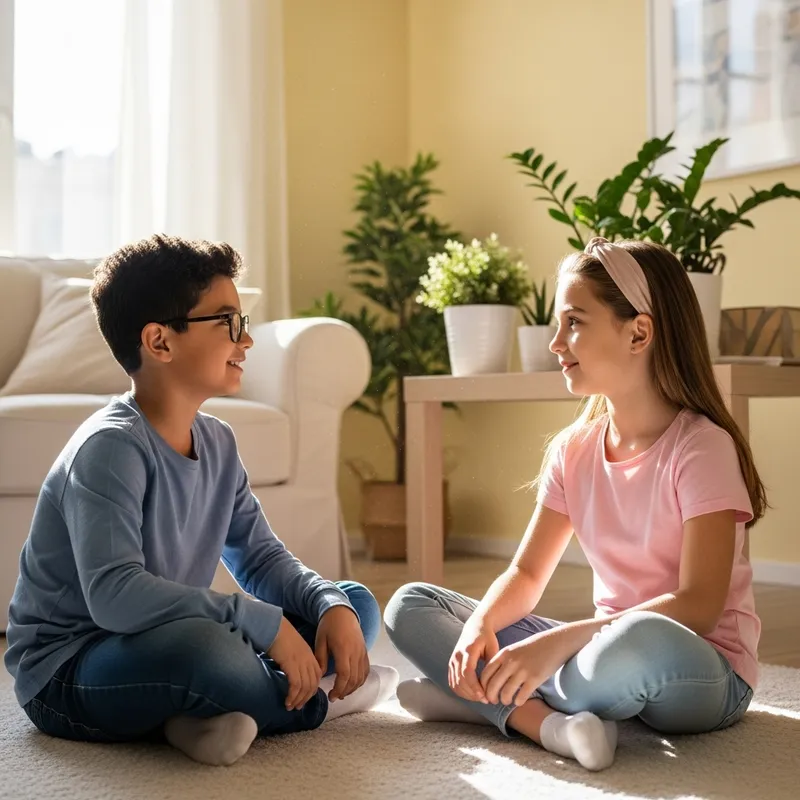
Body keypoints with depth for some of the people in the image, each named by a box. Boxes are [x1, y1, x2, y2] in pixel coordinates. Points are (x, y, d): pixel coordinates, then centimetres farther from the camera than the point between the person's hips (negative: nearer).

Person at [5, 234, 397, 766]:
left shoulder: (217, 443, 4)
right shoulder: (111, 447, -21)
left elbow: (262, 558, 8)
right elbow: (114, 594, -34)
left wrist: (333, 607, -12)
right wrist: (265, 623, -33)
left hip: (168, 645, 8)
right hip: (69, 676, -8)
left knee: (356, 605, 5)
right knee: (209, 651, -40)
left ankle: (213, 714, -13)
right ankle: (312, 701, -7)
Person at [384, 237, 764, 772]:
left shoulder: (702, 447, -15)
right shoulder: (573, 450, 4)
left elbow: (699, 604, -24)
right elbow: (526, 574, 5)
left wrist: (559, 641, -33)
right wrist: (479, 624, -18)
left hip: (704, 674, -6)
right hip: (607, 646, 6)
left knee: (640, 640, -43)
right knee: (411, 606, -2)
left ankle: (488, 702, -17)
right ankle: (551, 724, -24)